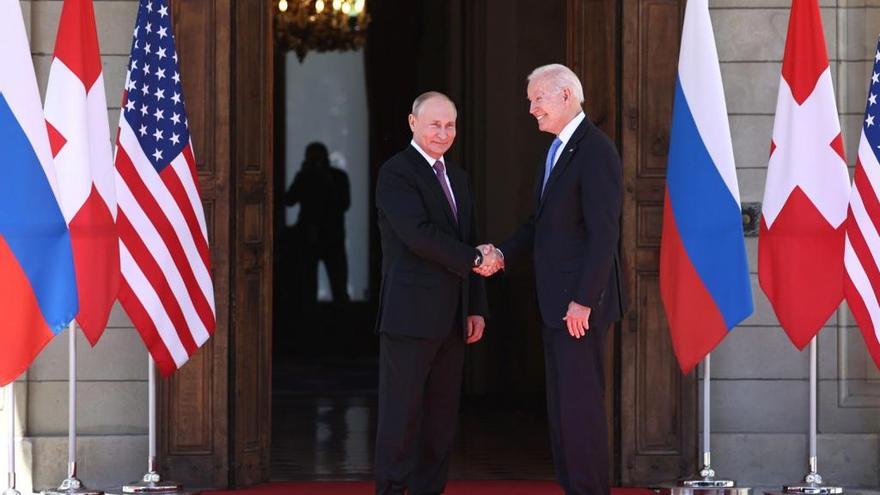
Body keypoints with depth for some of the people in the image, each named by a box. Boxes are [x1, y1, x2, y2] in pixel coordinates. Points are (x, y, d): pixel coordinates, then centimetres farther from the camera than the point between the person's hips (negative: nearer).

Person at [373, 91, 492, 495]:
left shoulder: (457, 177, 19)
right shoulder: (396, 173, -7)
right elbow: (419, 235, -19)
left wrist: (476, 307, 14)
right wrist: (473, 260, -11)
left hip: (451, 318, 8)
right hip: (411, 313, -8)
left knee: (442, 414, 8)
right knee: (403, 412, -4)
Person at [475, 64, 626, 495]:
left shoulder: (596, 152, -14)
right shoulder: (556, 151, 16)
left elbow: (603, 234, -19)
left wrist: (583, 300, -21)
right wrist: (504, 254, 4)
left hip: (579, 301, -10)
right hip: (555, 301, 10)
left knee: (580, 402, -6)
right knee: (560, 404, 12)